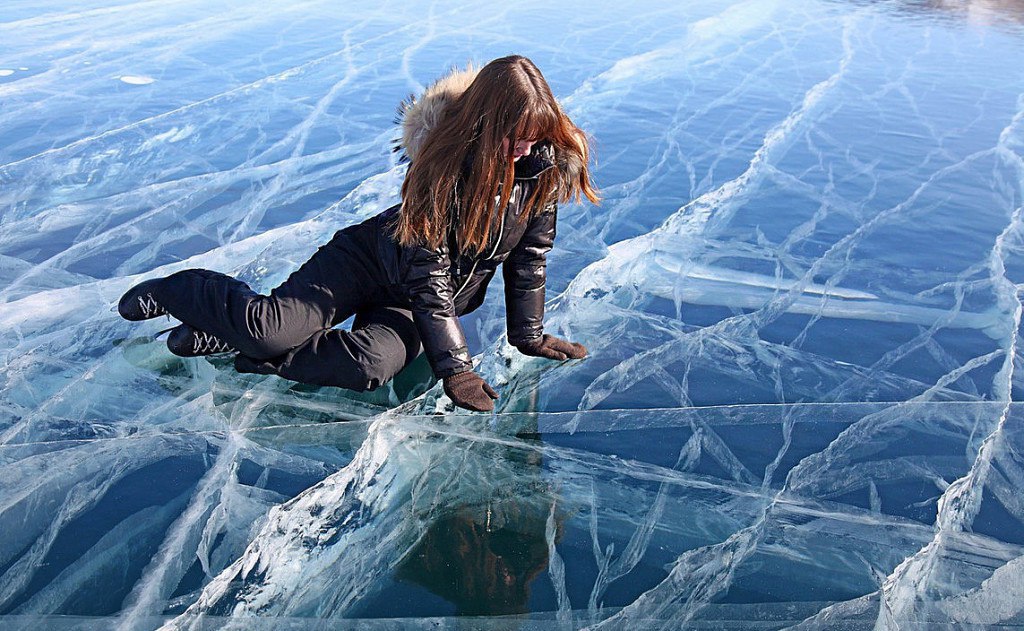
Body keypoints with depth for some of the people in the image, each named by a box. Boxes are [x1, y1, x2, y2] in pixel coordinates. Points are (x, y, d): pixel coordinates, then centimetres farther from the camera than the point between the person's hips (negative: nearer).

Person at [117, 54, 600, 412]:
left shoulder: (547, 164, -11)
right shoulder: (444, 161, -24)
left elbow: (530, 253, -1)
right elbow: (428, 270, -25)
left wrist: (527, 335, -1)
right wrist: (454, 366, -28)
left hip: (443, 293, 3)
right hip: (375, 259, -3)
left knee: (373, 365, -28)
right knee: (272, 325, -22)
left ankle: (228, 342, -9)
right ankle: (180, 292, 12)